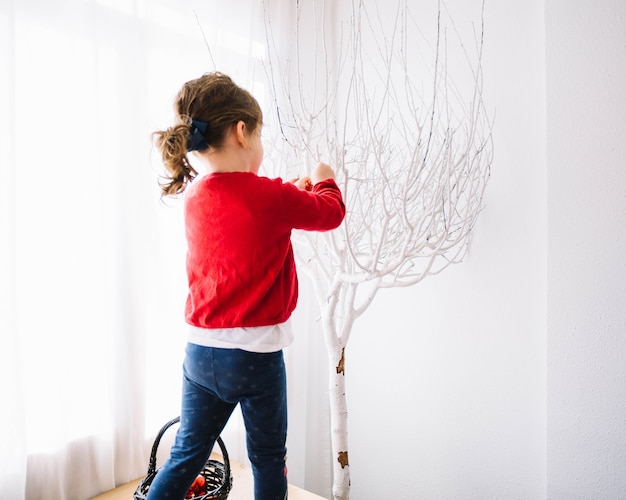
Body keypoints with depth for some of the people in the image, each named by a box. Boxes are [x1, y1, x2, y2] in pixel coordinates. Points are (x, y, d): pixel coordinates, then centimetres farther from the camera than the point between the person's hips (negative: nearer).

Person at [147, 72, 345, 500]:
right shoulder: (270, 196, -17)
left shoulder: (194, 196, 2)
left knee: (184, 458, 19)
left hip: (200, 350, 6)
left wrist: (293, 192, 21)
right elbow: (331, 212, -1)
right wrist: (323, 180, 18)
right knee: (268, 459, 16)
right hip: (255, 352, -6)